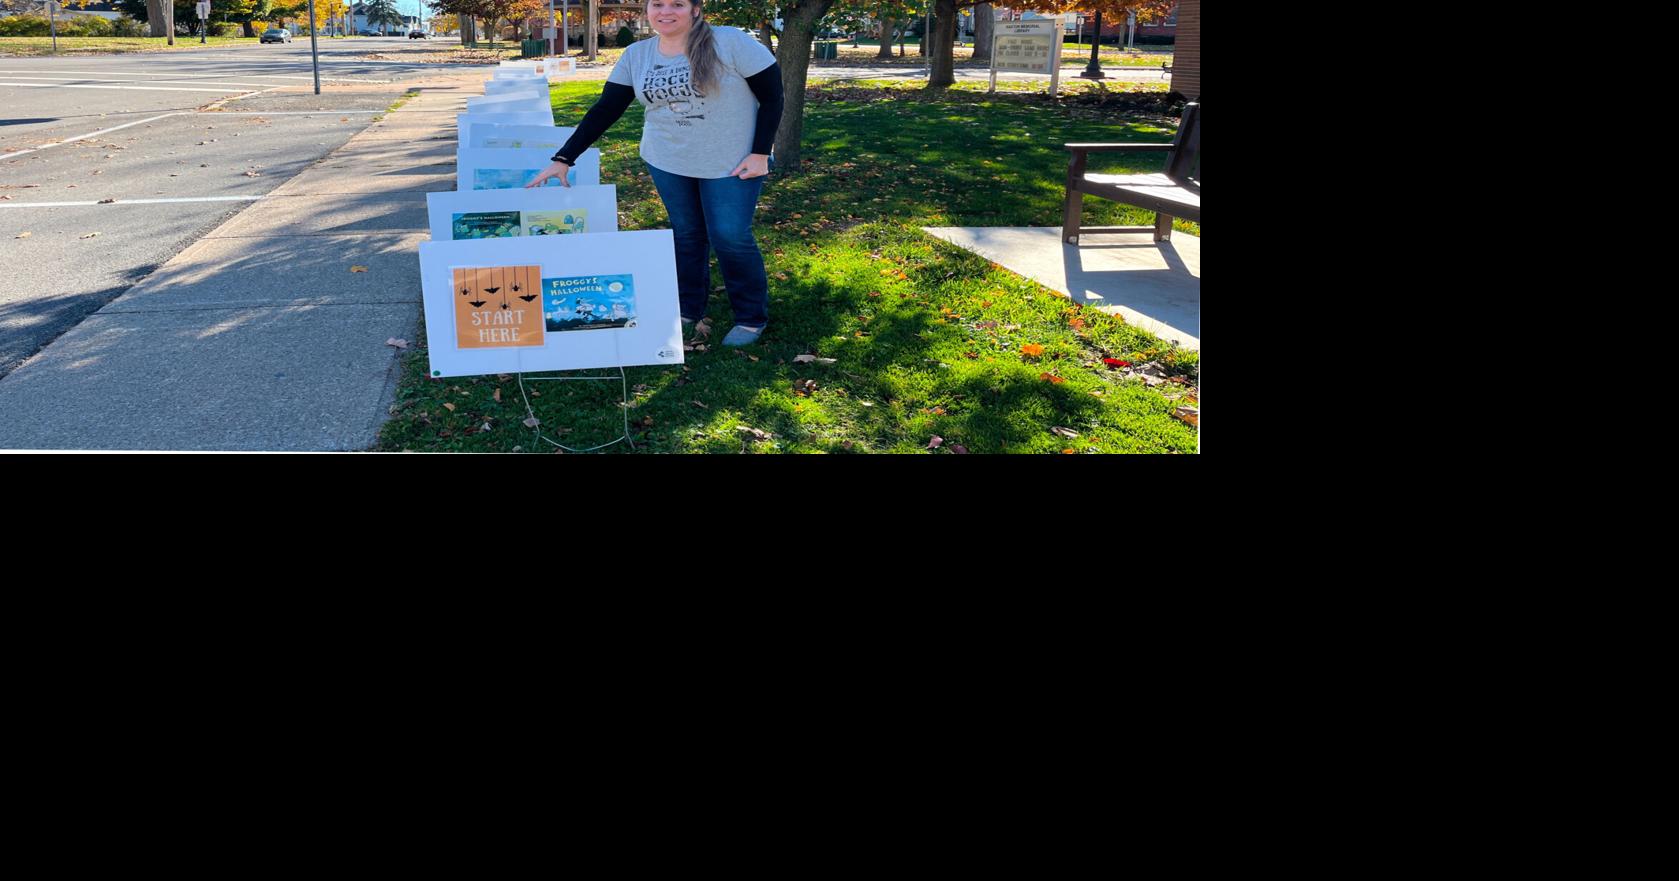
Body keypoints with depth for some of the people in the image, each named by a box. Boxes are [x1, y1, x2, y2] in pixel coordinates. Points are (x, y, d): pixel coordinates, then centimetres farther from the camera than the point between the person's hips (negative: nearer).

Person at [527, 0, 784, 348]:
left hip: (732, 163, -4)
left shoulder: (731, 42, -16)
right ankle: (688, 309, 28)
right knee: (685, 235, 12)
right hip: (667, 161, 4)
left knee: (731, 238, -2)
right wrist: (564, 158, -8)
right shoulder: (636, 56, -2)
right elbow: (605, 110, -2)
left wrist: (760, 153, -16)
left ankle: (752, 317, 15)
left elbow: (772, 94, -11)